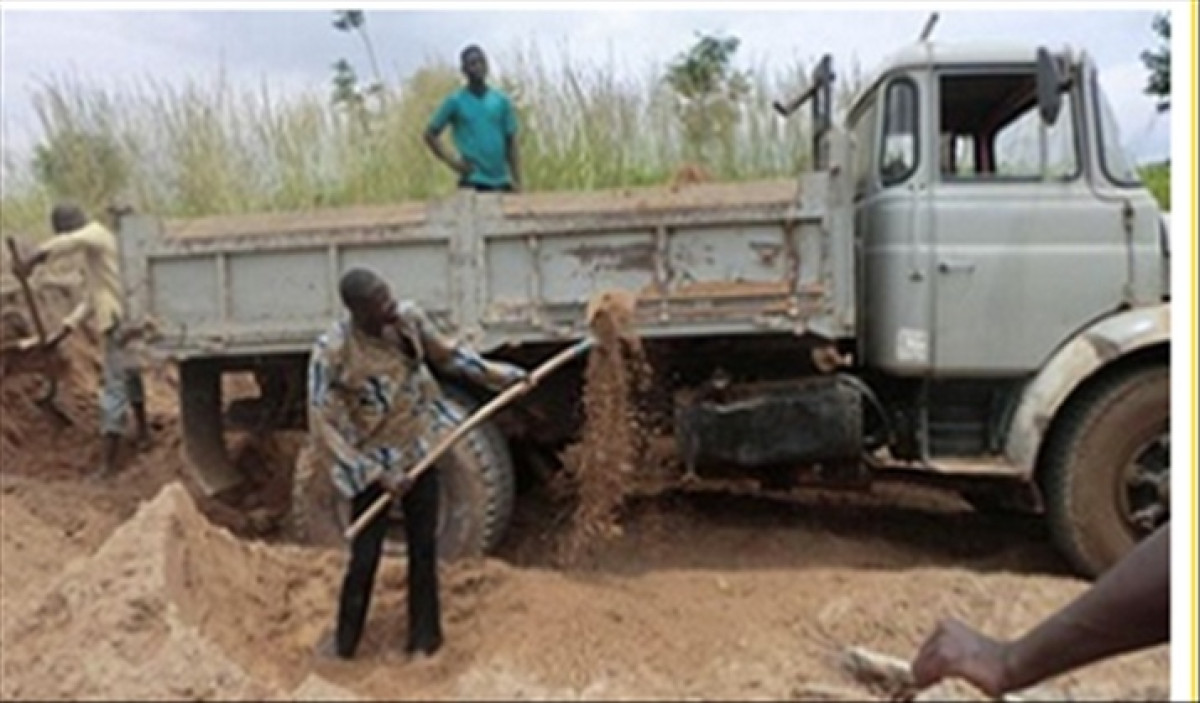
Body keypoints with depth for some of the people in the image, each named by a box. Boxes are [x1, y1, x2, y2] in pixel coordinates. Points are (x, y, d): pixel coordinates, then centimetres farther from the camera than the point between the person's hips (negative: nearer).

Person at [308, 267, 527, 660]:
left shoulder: (408, 318, -12)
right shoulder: (332, 352, -24)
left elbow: (445, 354, 8)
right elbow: (323, 427, -20)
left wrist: (501, 376, 6)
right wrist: (378, 476, -22)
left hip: (420, 450, 4)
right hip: (373, 464, -4)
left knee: (424, 549, 13)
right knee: (364, 559, 6)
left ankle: (423, 640, 32)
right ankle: (345, 642, 32)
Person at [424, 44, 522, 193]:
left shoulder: (502, 101, 8)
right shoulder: (455, 101, 0)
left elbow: (511, 144, 9)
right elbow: (430, 134, 6)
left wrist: (517, 181, 3)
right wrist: (451, 161, -6)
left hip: (502, 182, 4)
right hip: (473, 182, -4)